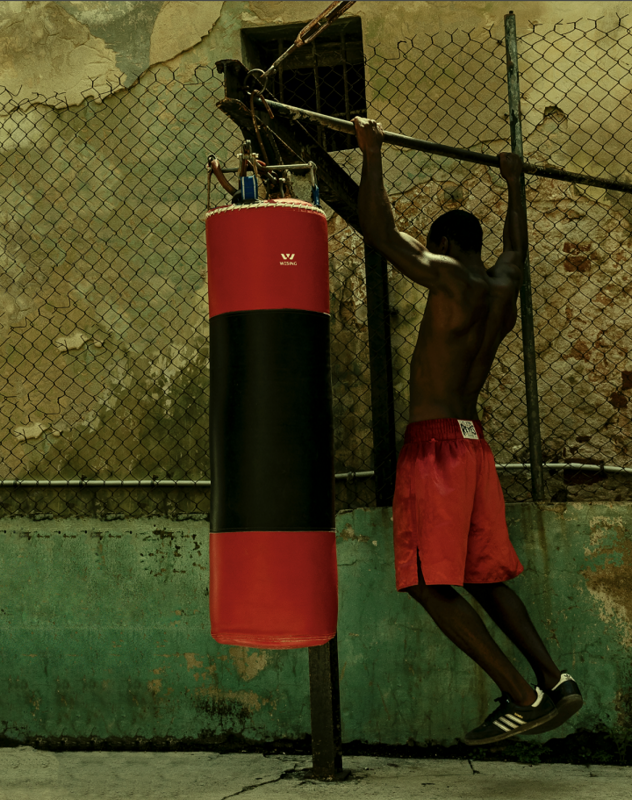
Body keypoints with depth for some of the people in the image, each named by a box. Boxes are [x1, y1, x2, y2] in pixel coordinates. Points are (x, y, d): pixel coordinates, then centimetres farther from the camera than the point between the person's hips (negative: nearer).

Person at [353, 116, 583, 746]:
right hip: (471, 441, 9)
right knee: (482, 578, 14)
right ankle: (554, 681, 10)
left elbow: (378, 230, -11)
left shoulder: (451, 279, -10)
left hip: (435, 445, -8)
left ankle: (523, 698, -7)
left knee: (432, 585, -7)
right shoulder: (504, 287, 12)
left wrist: (371, 154, -1)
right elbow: (516, 244, 35)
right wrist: (513, 184, 48)